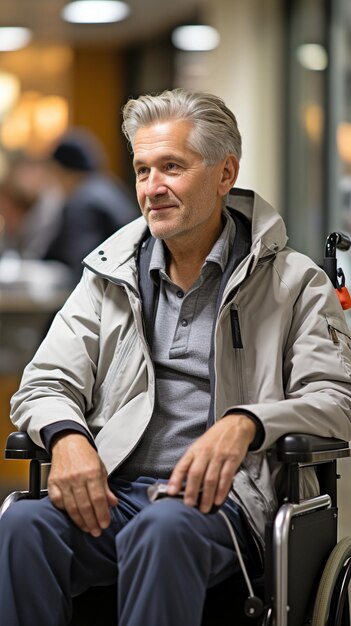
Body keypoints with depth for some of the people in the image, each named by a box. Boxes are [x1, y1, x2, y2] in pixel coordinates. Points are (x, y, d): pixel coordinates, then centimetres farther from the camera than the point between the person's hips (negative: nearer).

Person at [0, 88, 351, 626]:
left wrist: (245, 423, -22)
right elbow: (44, 385, 16)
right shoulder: (110, 277, 20)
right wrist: (68, 436, -9)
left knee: (164, 529, -38)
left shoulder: (296, 283, 9)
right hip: (111, 493, 3)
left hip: (221, 498, -3)